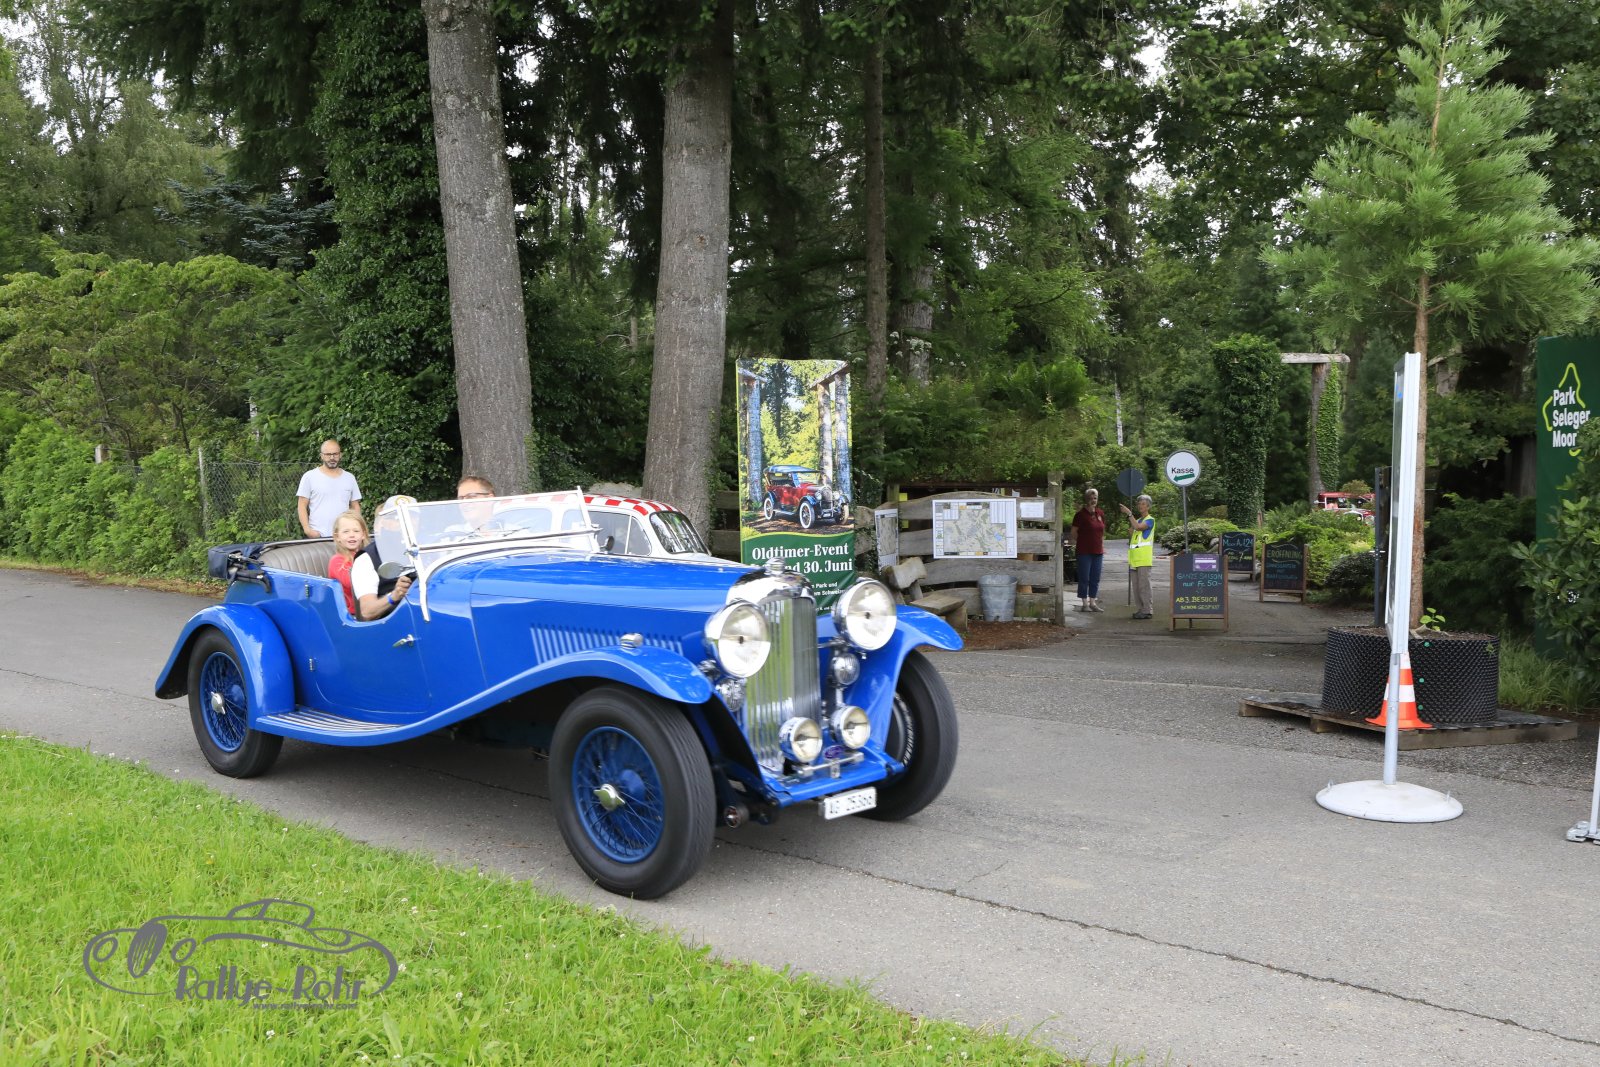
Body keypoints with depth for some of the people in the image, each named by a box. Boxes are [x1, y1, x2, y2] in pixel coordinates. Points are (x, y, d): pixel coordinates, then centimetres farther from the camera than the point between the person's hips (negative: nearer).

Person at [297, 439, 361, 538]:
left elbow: (355, 507, 15)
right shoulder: (309, 477, 3)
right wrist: (307, 529, -9)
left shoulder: (350, 478, 12)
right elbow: (302, 506, 2)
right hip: (317, 535, -2)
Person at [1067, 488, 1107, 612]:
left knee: (1095, 579, 9)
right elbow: (1073, 532, -5)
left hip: (1098, 551, 6)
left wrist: (1102, 545, 14)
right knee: (1084, 578, -2)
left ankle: (1092, 602, 17)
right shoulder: (1081, 514, -7)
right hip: (1084, 551, -6)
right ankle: (1084, 603, 3)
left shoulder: (1100, 514, 10)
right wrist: (1073, 543, -9)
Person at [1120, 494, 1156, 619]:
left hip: (1144, 559, -8)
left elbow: (1138, 527, -22)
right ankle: (1139, 609, 13)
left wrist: (1129, 513, -18)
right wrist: (1129, 522, 6)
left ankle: (1147, 610, -8)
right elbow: (1130, 536, 17)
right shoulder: (1137, 520, 21)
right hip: (1134, 558, 8)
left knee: (1144, 584, -9)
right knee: (1136, 586, 9)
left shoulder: (1150, 520, -3)